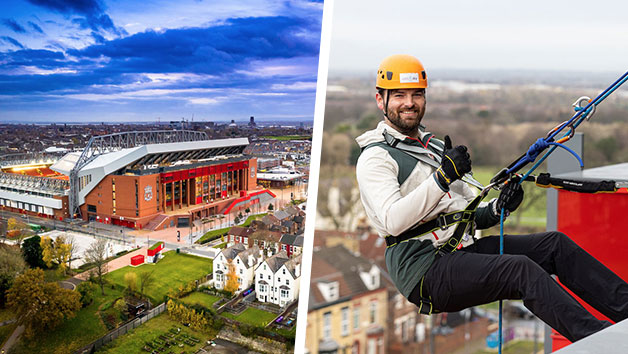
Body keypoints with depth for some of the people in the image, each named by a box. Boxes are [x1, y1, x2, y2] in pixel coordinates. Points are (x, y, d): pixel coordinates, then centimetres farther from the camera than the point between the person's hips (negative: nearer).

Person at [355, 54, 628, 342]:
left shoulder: (437, 147, 22)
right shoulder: (374, 158, -3)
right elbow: (393, 221, -21)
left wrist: (496, 209, -1)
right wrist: (442, 177, -25)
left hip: (465, 249, 8)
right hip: (426, 267, -8)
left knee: (555, 244, -4)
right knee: (522, 269, -27)